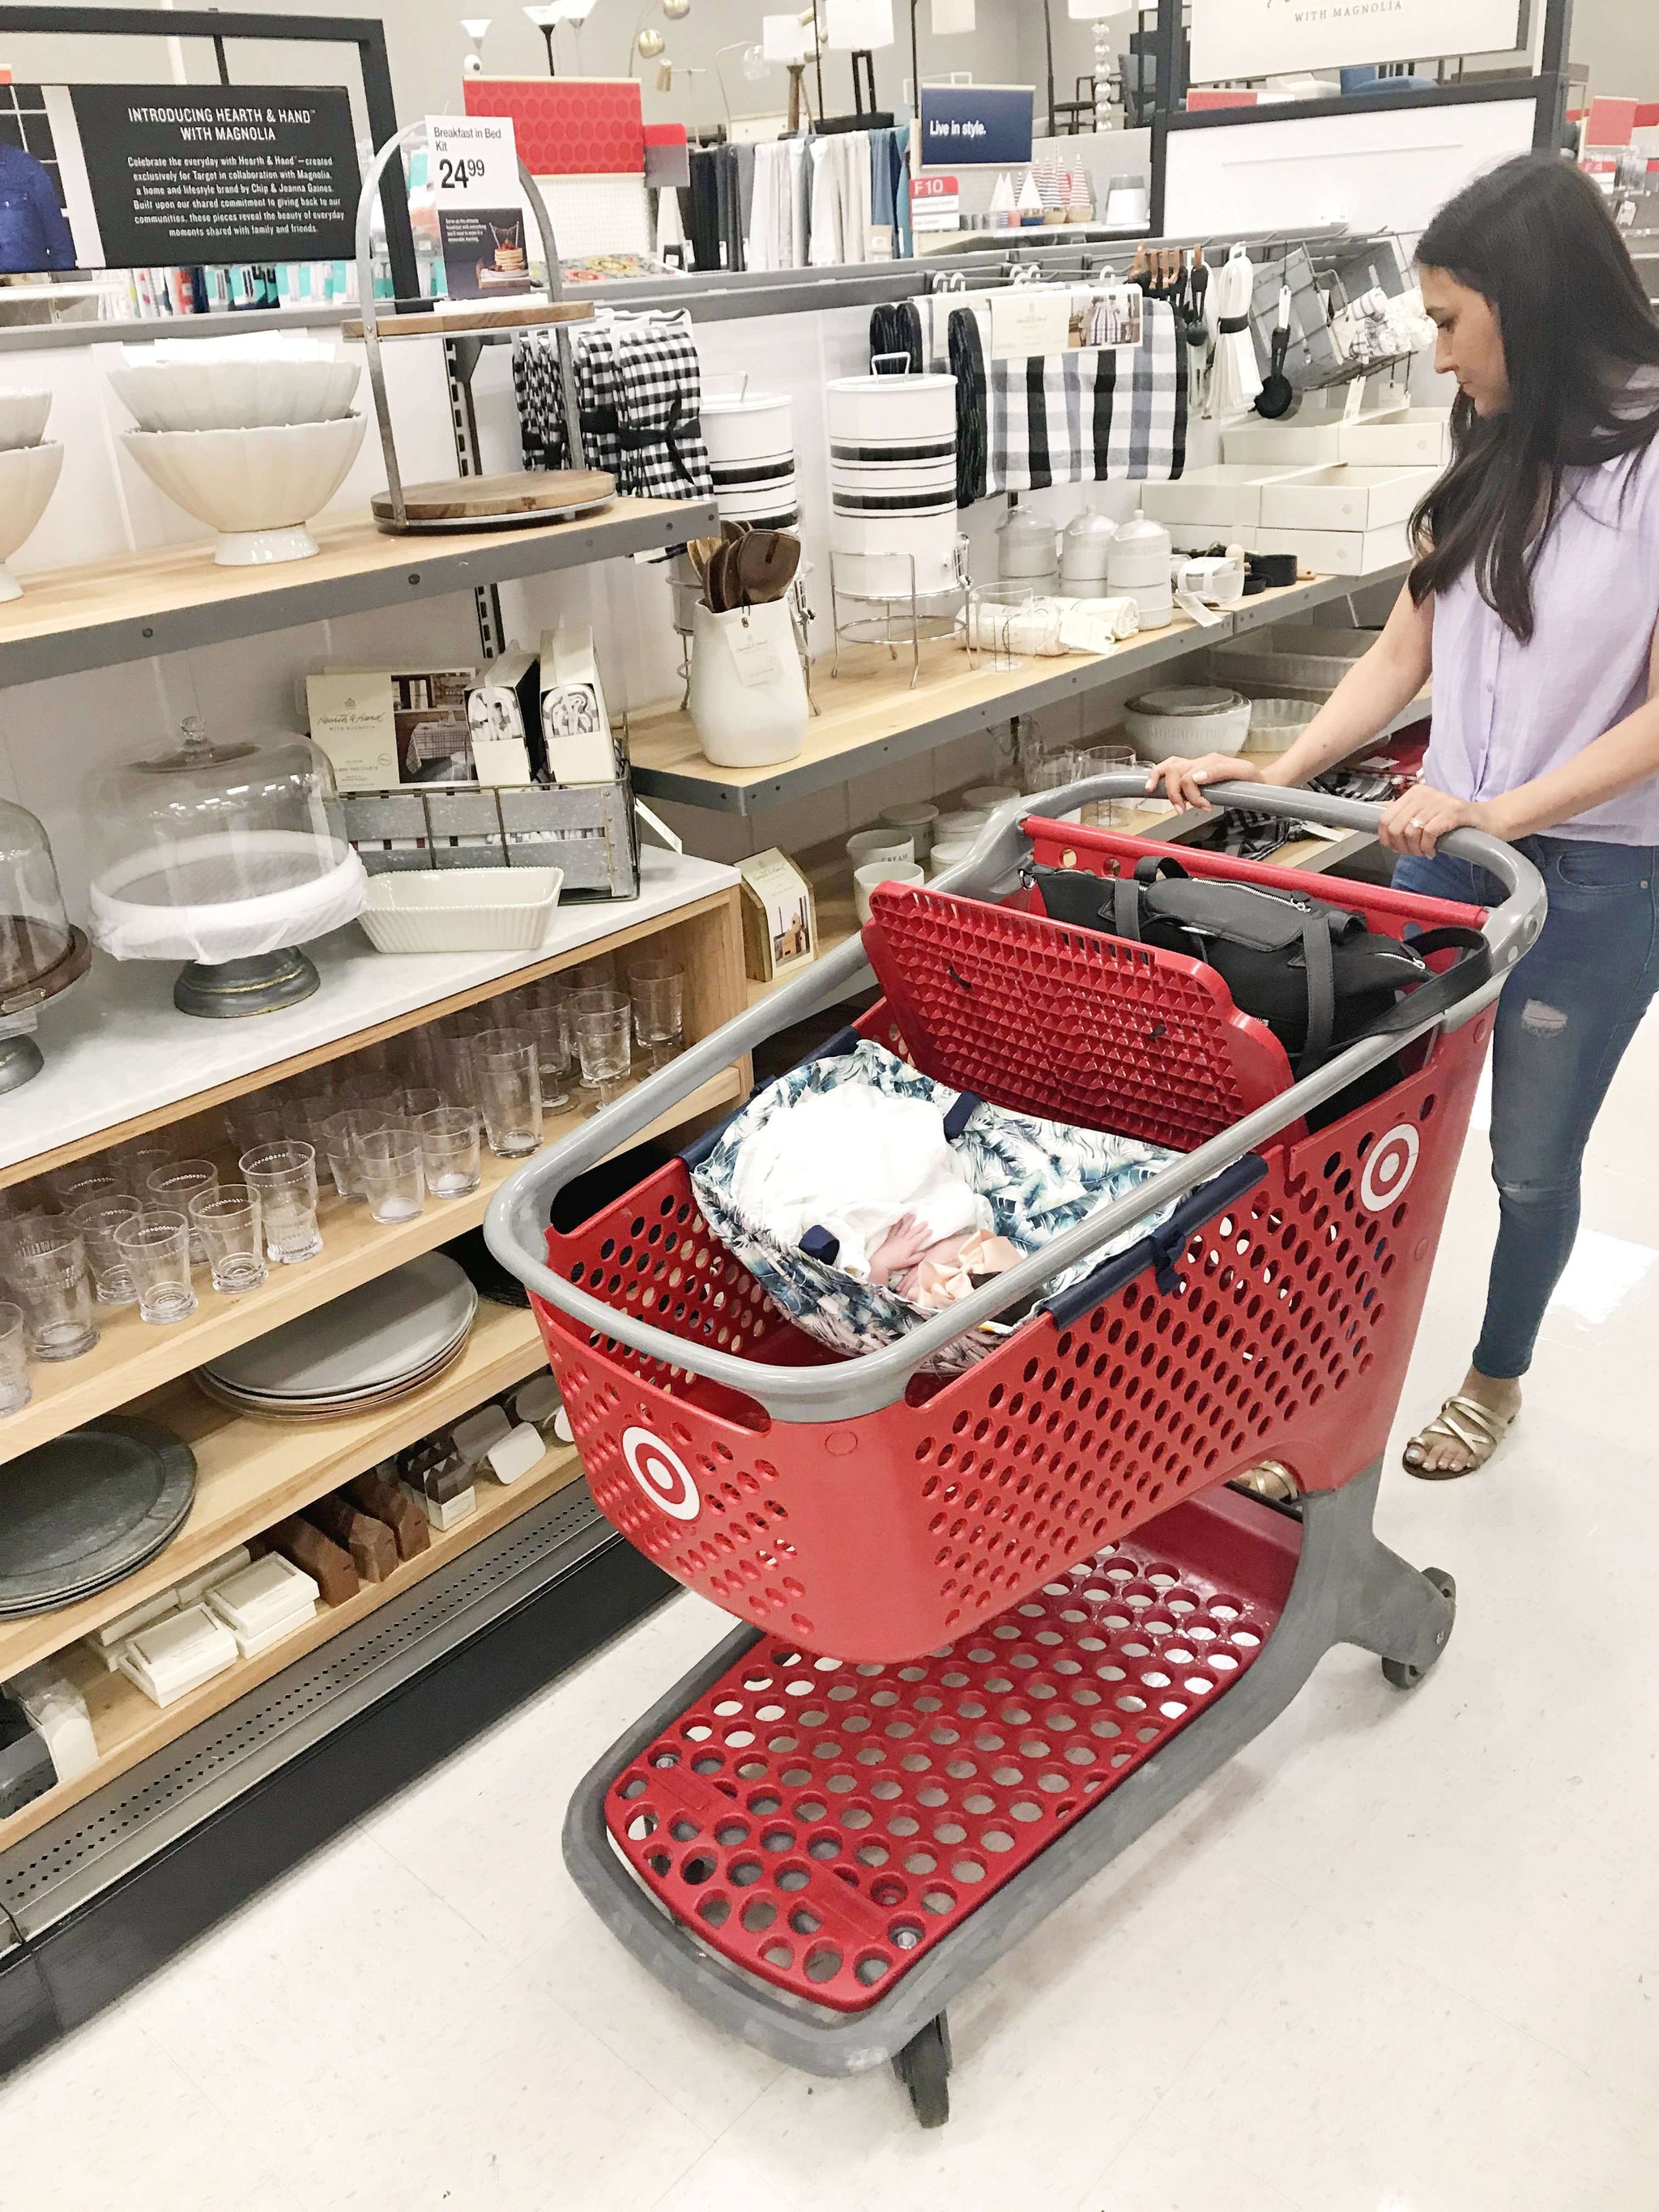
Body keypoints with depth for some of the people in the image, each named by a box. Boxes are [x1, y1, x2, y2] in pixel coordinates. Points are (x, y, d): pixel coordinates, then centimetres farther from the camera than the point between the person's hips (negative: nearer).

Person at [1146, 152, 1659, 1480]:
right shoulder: (1491, 456, 6)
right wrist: (1280, 775, -6)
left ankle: (1498, 1379, 35)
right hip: (1448, 839, 5)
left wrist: (1500, 813, -24)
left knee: (1531, 1160, 10)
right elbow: (1406, 654, 6)